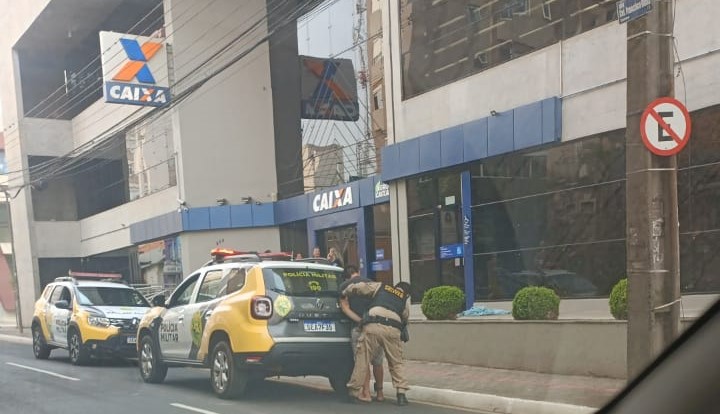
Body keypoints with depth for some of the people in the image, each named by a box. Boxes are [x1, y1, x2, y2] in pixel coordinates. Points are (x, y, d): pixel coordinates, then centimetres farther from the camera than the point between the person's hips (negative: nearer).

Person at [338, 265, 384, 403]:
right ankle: (379, 393, 19)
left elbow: (345, 307, -4)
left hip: (358, 327, -3)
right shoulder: (372, 283, 14)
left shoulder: (344, 286, 6)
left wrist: (359, 320, -11)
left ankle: (366, 393, -2)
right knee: (377, 361, 13)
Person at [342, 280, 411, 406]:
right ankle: (401, 393, 6)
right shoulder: (405, 298, 26)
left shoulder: (380, 287, 25)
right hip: (393, 330, 1)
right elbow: (405, 317, 20)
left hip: (372, 326, -1)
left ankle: (355, 392, 10)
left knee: (362, 359, 7)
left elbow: (358, 287, 18)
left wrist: (344, 293, 33)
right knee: (396, 363, 14)